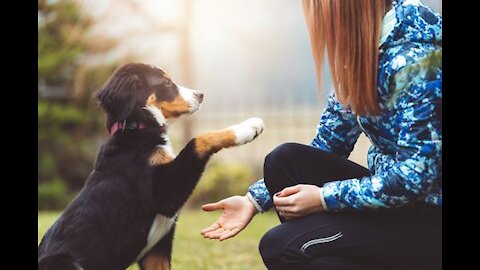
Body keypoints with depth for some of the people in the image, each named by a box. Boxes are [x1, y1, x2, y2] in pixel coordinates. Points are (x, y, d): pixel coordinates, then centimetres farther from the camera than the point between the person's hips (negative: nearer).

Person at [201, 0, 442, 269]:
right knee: (284, 160, -6)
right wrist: (255, 200, 3)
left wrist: (324, 197, -17)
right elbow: (328, 146, 9)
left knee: (281, 247, -17)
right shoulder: (361, 49, 4)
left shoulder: (412, 57, -23)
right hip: (394, 197, 8)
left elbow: (416, 177, -25)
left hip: (430, 217, -8)